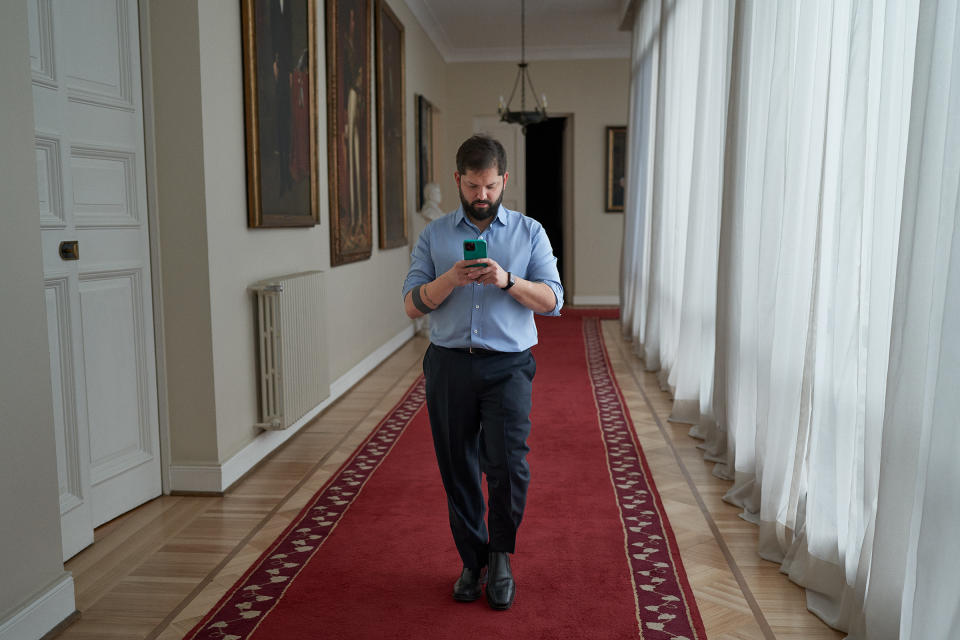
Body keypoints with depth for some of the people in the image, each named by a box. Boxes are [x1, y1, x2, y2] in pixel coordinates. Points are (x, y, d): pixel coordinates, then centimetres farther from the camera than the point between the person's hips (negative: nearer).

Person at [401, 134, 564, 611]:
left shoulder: (529, 232, 8)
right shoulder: (434, 235, 9)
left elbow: (553, 301, 0)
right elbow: (412, 304, 2)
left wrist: (507, 281, -16)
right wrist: (450, 279, -16)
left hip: (507, 366, -1)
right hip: (449, 365, 2)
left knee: (508, 464, -12)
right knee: (458, 471, 8)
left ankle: (500, 555, 14)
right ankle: (473, 562, 26)